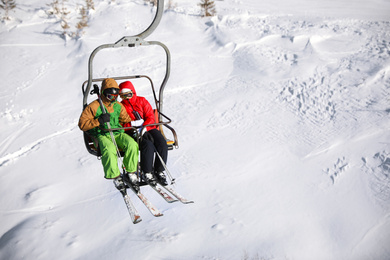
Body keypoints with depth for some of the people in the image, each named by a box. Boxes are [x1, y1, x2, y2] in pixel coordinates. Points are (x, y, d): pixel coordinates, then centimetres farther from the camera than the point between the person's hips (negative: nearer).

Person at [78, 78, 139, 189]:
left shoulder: (118, 106, 17)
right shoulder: (94, 106, -1)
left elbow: (126, 119, 31)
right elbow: (82, 124, -6)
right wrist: (99, 121, -17)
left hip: (117, 133, 5)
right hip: (101, 135, -4)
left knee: (132, 144, -27)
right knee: (109, 149, -38)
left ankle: (131, 172, -13)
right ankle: (115, 176, -25)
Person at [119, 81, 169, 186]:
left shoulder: (142, 101, 15)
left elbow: (150, 117, 5)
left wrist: (143, 127, -13)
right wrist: (133, 124, -17)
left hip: (149, 128, 3)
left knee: (162, 144, -24)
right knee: (148, 145, -33)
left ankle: (159, 171, -11)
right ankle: (147, 173, -20)